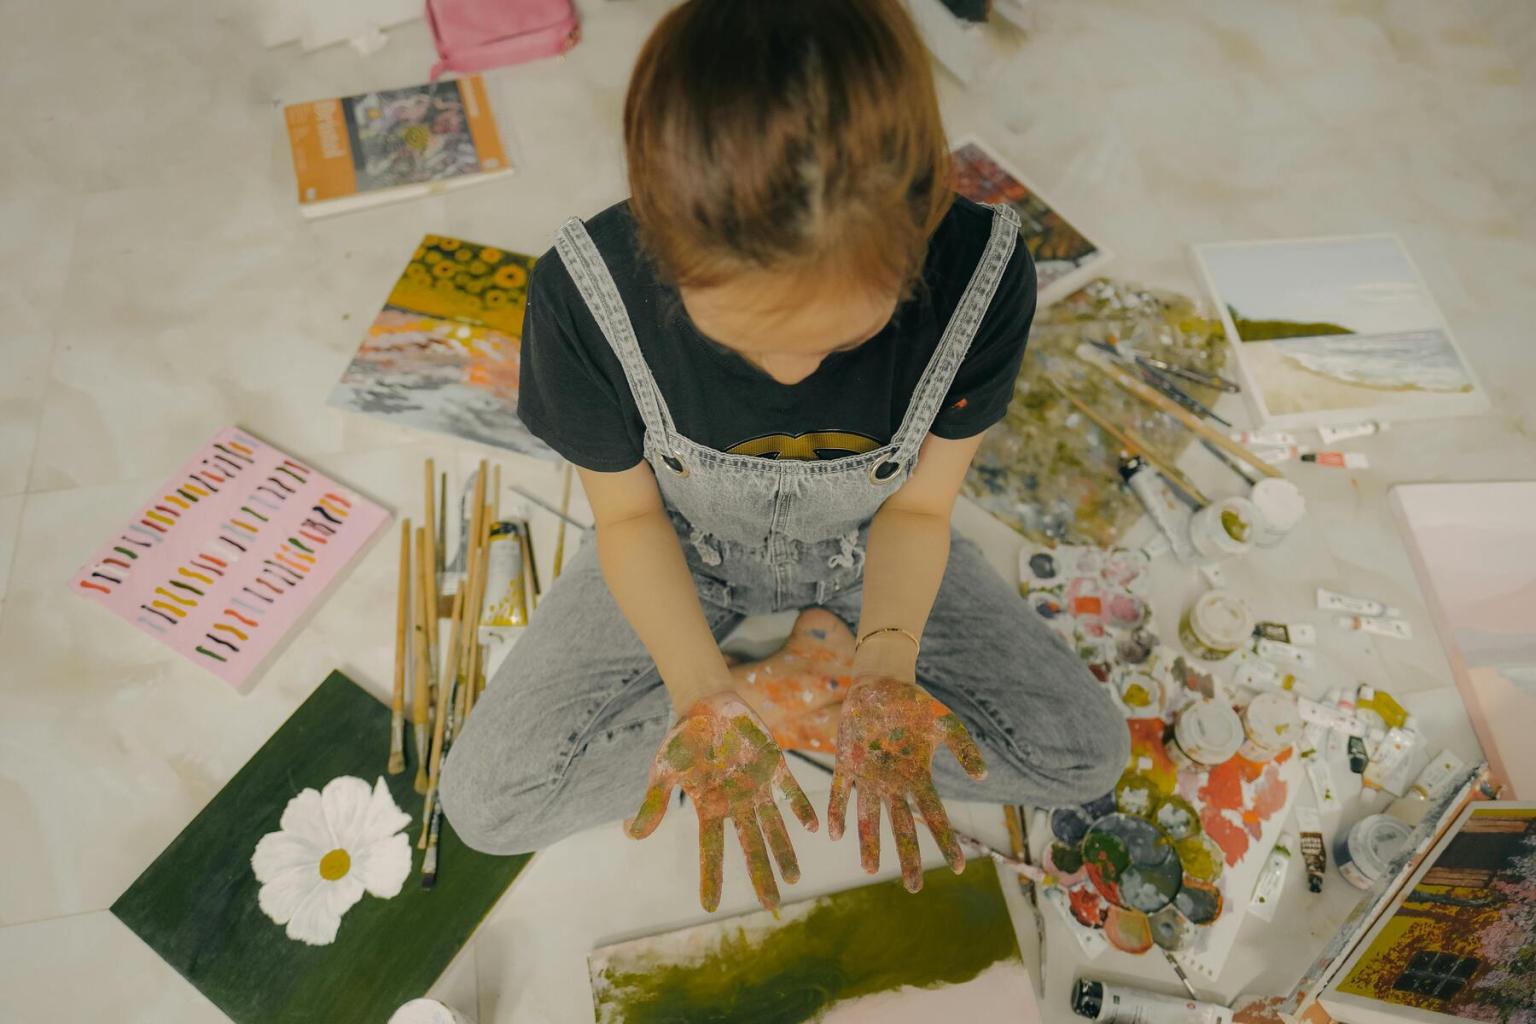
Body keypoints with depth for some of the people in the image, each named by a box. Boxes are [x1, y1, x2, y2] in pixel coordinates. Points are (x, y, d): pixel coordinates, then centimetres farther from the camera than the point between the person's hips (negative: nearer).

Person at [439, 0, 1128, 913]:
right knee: (484, 802, -11)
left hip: (865, 551, 1)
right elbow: (630, 515, -15)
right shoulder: (586, 290, -33)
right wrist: (706, 694, -30)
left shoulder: (983, 274, -30)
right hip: (686, 556, 0)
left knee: (1088, 755, -7)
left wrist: (883, 666, -31)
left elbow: (917, 507, -14)